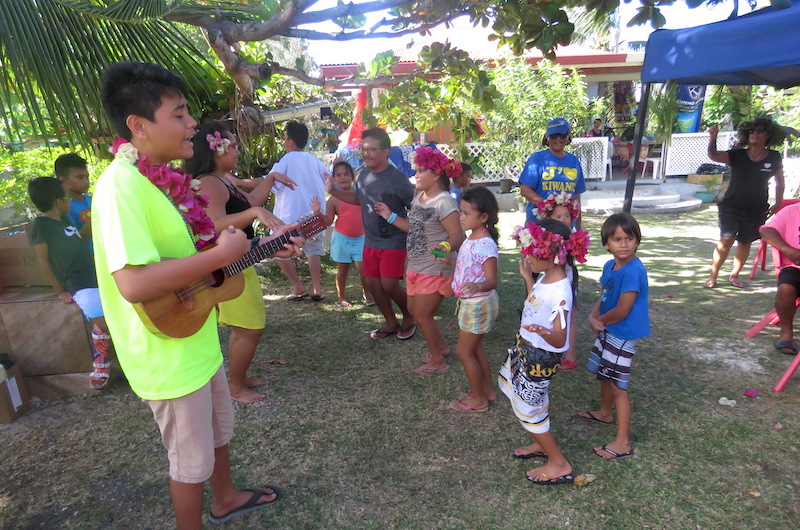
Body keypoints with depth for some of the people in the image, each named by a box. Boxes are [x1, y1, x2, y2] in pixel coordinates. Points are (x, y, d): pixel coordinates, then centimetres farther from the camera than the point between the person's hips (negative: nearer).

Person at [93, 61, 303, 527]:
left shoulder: (165, 178, 5)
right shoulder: (122, 186, -25)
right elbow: (134, 284, -35)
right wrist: (222, 253, -28)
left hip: (198, 340, 10)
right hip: (169, 357, -9)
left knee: (219, 429, 28)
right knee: (192, 458, 12)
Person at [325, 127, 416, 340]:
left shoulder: (397, 178, -18)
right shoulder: (364, 174, 2)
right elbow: (358, 198, 19)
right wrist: (333, 191, 8)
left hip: (393, 242, -7)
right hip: (370, 241, 7)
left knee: (389, 285, -9)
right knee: (373, 284, 10)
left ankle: (409, 317, 21)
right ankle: (391, 323, 29)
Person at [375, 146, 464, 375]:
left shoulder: (444, 202, -20)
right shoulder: (418, 197, 8)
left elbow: (457, 236, -23)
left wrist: (446, 247, -43)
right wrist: (391, 217, 15)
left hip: (434, 270, -9)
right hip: (416, 267, 10)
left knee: (422, 316, 0)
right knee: (413, 310, 18)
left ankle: (438, 361, 22)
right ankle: (441, 346, 38)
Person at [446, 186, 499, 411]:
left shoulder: (486, 245, -26)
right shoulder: (471, 239, 3)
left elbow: (492, 280, -29)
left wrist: (477, 287, -48)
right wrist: (448, 259, 14)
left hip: (478, 304, -10)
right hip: (470, 303, 10)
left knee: (463, 350, 3)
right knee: (475, 348, 21)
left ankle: (479, 399, 20)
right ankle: (488, 391, 37)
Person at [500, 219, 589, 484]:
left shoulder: (560, 292, -31)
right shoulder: (544, 278, -3)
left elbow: (559, 340, -34)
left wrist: (542, 332, -52)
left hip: (541, 357, -9)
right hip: (526, 348, 9)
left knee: (527, 408, 5)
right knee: (534, 400, 25)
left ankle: (559, 465, 21)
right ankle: (541, 444, 46)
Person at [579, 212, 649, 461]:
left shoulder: (633, 271, -26)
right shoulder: (610, 266, 1)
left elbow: (621, 311, -25)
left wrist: (600, 320, -8)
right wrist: (593, 317, -13)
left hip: (623, 335, -9)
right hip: (607, 331, 9)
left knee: (618, 385, -2)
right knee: (604, 374, 26)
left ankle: (623, 443, 10)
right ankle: (605, 413, 51)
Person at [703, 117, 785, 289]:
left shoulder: (774, 157, 2)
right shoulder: (737, 155, -4)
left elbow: (779, 182, 12)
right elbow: (714, 156, -21)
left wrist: (778, 203, 7)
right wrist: (713, 138, -37)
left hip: (756, 210, 2)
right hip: (732, 206, -2)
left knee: (745, 243, 8)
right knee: (726, 240, -13)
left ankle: (734, 275, 23)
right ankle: (713, 276, -4)